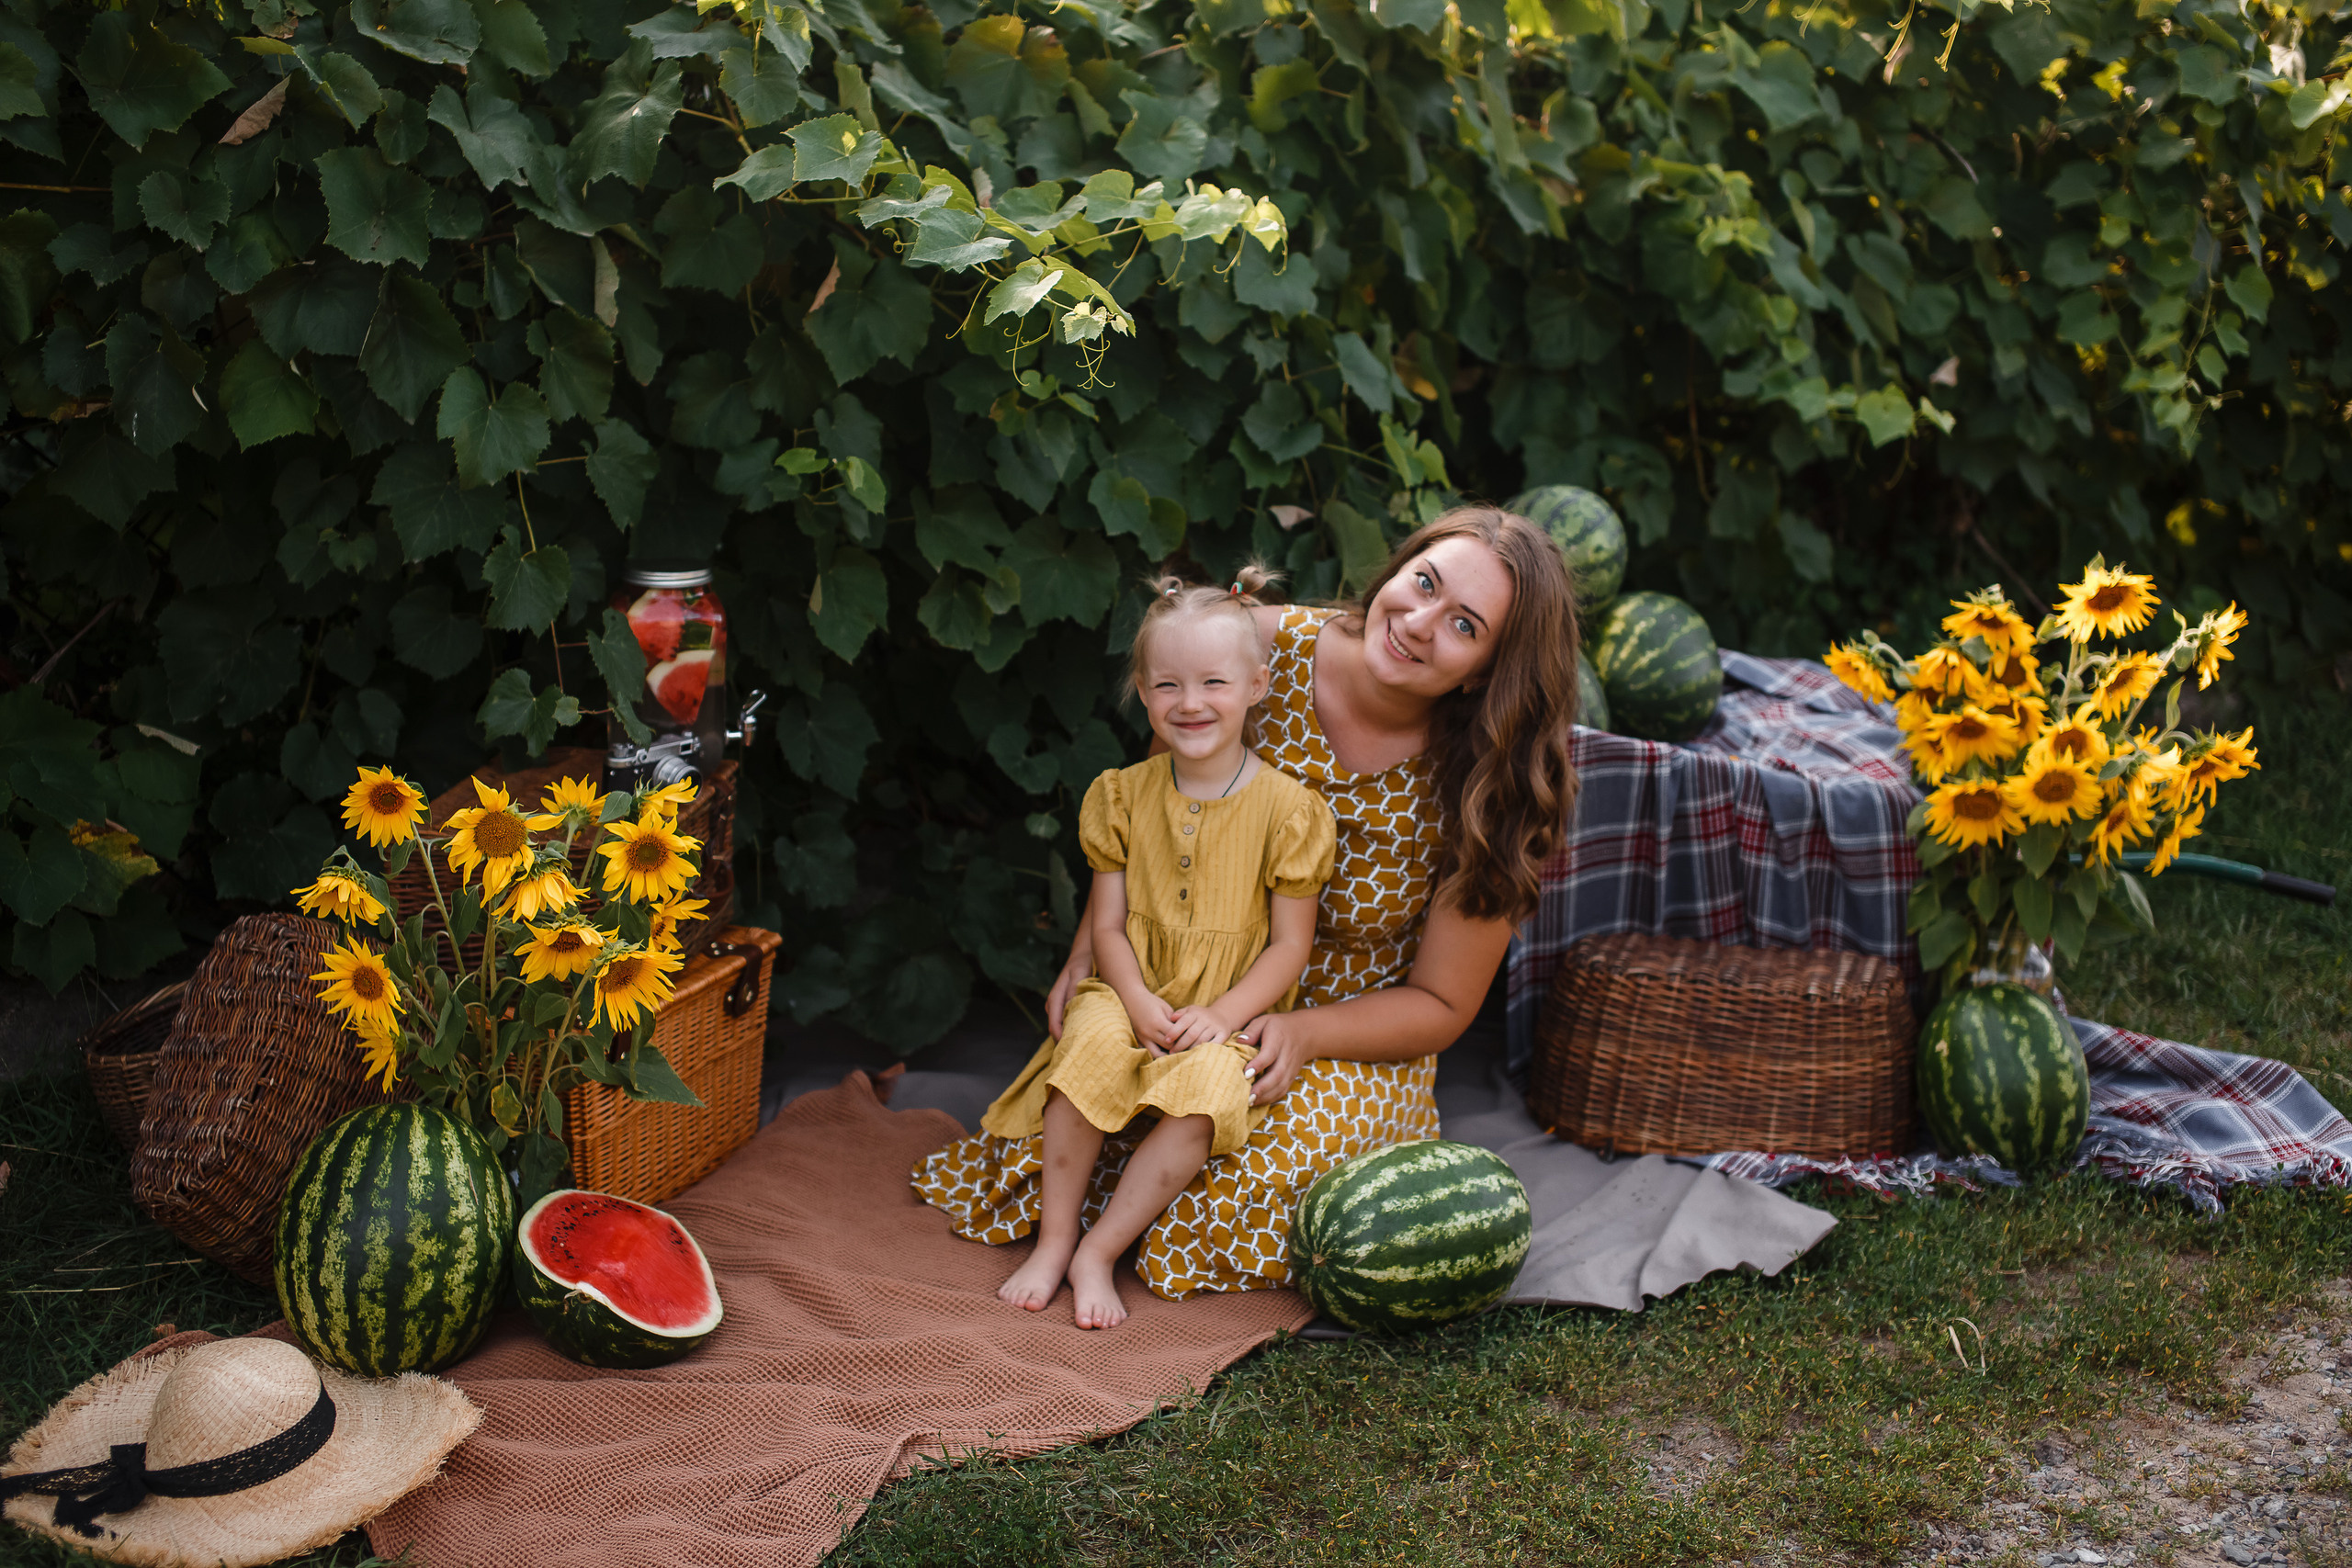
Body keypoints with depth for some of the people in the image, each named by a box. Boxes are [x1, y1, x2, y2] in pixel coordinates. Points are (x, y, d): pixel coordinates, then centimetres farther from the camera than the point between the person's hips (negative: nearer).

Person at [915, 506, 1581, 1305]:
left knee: (1267, 1179, -28)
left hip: (1352, 1043, -2)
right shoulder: (1264, 647, -15)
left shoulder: (1481, 790, -19)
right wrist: (1090, 951, -6)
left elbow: (1439, 1003, -8)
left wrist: (1301, 1034, -24)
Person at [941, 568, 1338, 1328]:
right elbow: (1107, 921, 4)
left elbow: (1290, 944, -3)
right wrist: (1138, 1001, -15)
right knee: (1091, 1044, -31)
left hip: (1230, 1016, -2)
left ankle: (1099, 1252, -18)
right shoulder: (1124, 795, 3)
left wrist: (1221, 1016, -16)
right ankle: (1053, 1242, -18)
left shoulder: (1286, 809, -5)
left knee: (1207, 1094, -32)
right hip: (1133, 996, 2)